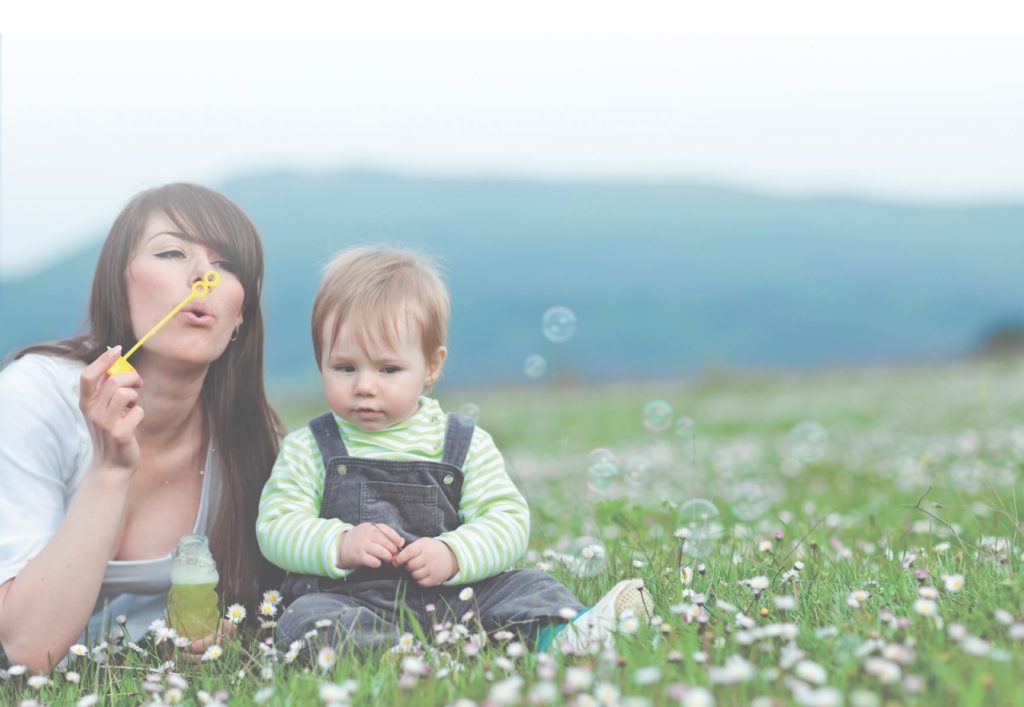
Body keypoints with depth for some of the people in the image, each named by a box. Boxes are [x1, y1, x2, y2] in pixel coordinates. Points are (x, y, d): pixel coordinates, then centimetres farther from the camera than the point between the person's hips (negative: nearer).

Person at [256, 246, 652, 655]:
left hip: (454, 595, 2)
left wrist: (453, 554, -18)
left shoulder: (465, 444, 8)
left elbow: (509, 520, 1)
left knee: (526, 587, -15)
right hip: (349, 599, -2)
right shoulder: (307, 450, 8)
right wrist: (340, 544, -18)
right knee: (306, 619, -32)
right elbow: (276, 528, 1)